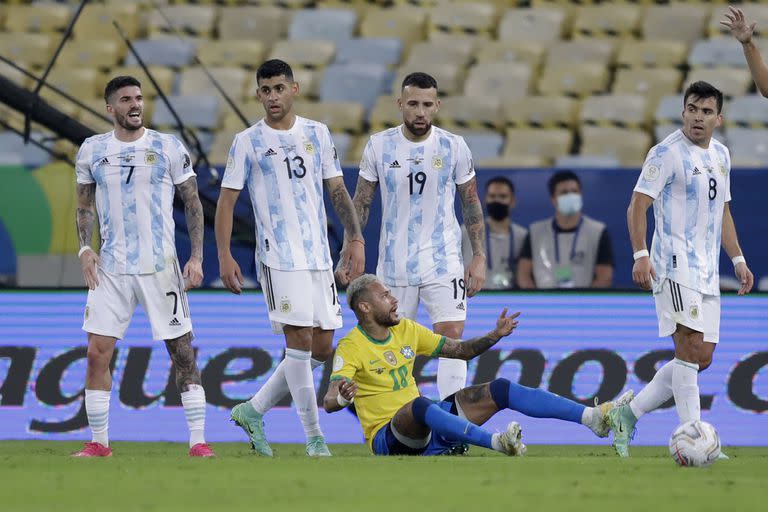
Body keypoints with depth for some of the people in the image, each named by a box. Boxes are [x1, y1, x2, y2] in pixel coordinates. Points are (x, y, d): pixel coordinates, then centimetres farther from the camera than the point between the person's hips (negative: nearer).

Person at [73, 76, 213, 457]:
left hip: (160, 266, -2)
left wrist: (197, 257, -5)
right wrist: (85, 248, -1)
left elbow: (192, 204, 4)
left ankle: (198, 441, 2)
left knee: (182, 351, -2)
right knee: (97, 354, -3)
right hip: (111, 268, 2)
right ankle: (99, 442, 7)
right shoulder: (92, 150, 6)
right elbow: (85, 205, 15)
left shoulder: (169, 147, 0)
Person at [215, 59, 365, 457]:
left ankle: (254, 410, 17)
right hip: (279, 257, -5)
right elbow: (226, 201, 0)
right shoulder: (247, 142, -1)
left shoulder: (317, 134, 10)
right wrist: (224, 256, -8)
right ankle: (314, 436, -5)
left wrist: (355, 239, 4)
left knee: (322, 347, 4)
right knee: (300, 341, -11)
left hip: (320, 256, 5)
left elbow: (337, 189, 14)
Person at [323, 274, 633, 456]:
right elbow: (328, 402, -24)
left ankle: (594, 417, -13)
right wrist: (341, 398, -47)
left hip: (429, 426, 7)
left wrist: (495, 336, 2)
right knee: (420, 405, -40)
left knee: (500, 390, -6)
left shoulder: (406, 330, 10)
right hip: (388, 437, -7)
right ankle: (498, 443, -58)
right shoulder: (351, 347, -12)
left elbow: (459, 350, 17)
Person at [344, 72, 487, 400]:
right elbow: (361, 202, 7)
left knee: (451, 336, -13)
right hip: (394, 262, 1)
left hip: (443, 261, -1)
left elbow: (471, 204, 5)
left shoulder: (454, 147, -3)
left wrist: (479, 257, -1)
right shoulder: (379, 145, -2)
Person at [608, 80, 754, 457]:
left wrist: (738, 260, 20)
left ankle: (628, 415, 16)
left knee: (702, 357, 7)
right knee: (691, 348, -15)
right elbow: (638, 205, -12)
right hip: (675, 264, -8)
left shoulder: (720, 155, 16)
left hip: (707, 270, 8)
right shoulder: (668, 153, -8)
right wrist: (641, 255, -23)